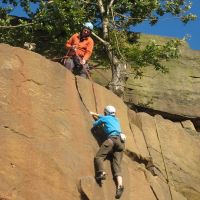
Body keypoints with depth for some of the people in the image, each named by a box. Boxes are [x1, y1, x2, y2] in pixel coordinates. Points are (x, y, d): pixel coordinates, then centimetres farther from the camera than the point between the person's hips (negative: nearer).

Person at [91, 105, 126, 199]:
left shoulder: (105, 118, 17)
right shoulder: (116, 120, 36)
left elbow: (94, 125, 29)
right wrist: (96, 115, 66)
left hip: (112, 139, -5)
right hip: (121, 142, 5)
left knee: (98, 156, -6)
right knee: (117, 164, -8)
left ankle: (101, 172, -36)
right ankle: (120, 185, -30)